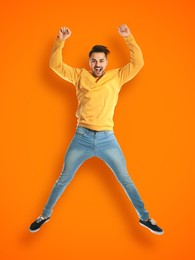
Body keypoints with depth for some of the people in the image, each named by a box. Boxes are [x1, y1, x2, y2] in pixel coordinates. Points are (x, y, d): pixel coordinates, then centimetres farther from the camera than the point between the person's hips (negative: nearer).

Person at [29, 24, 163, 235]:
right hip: (82, 137, 0)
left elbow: (138, 63, 1)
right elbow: (55, 65, 5)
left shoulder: (117, 76, 7)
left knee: (126, 180, 8)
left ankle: (144, 217, 25)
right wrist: (60, 40, -4)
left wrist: (128, 37, -4)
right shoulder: (80, 76, 7)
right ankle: (45, 215, 30)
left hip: (107, 139, 0)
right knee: (63, 179, 12)